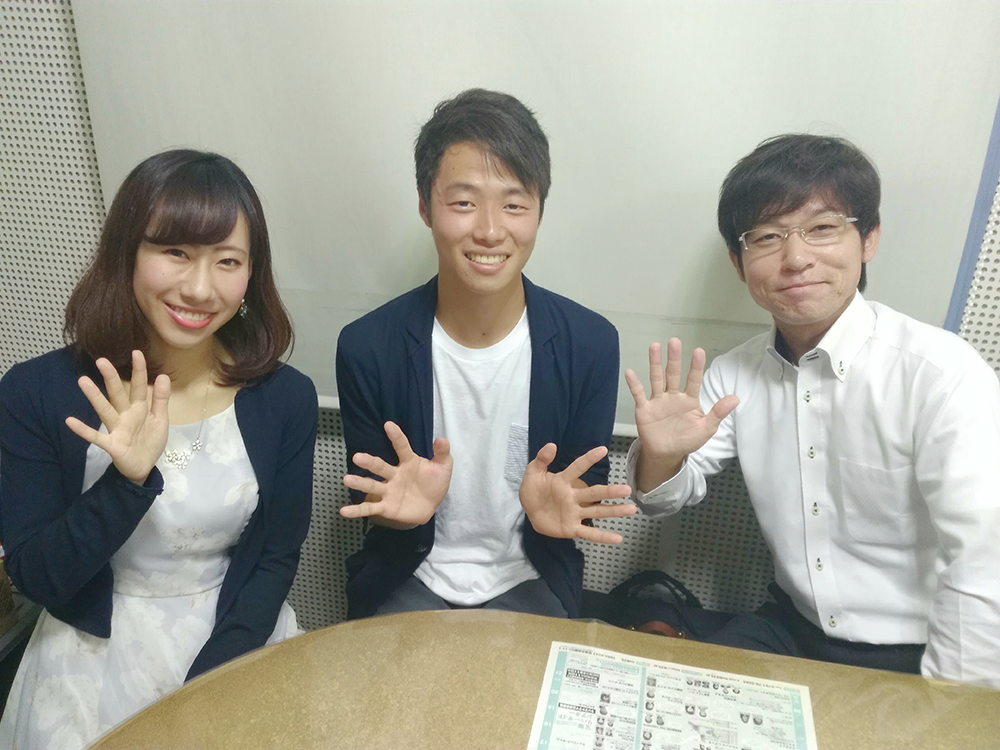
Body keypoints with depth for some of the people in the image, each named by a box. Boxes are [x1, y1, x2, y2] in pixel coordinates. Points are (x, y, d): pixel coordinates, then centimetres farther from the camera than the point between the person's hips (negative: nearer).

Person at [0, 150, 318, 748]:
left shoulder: (285, 399, -12)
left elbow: (276, 558, -4)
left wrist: (205, 690, -12)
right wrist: (129, 480, -26)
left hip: (237, 644, 1)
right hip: (94, 662, 0)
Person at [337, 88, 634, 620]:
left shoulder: (590, 344, -13)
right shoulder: (368, 346, -14)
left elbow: (587, 495, -2)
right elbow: (370, 507, -3)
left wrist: (559, 511, -25)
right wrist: (399, 512, -26)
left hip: (528, 581, 1)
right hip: (407, 580, 0)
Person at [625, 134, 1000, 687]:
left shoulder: (941, 374, -21)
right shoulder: (735, 375, -3)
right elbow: (672, 496, 3)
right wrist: (661, 456, -19)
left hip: (911, 658, -3)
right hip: (792, 627, 4)